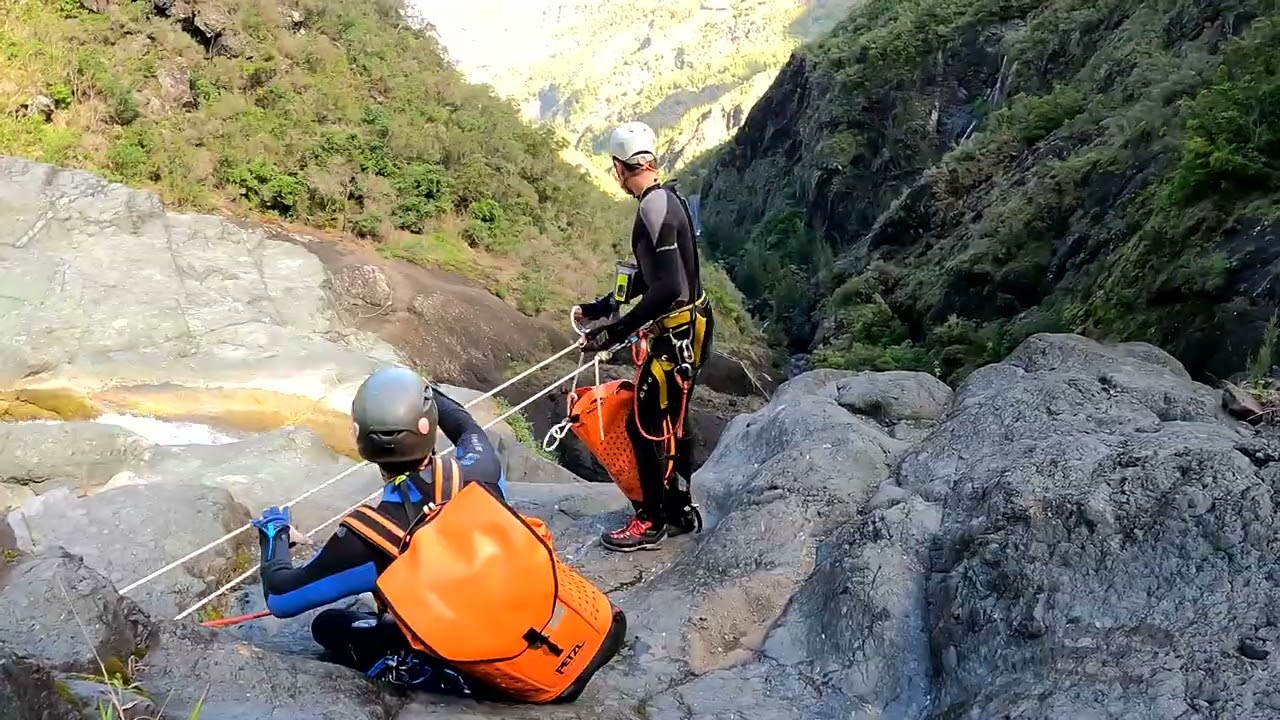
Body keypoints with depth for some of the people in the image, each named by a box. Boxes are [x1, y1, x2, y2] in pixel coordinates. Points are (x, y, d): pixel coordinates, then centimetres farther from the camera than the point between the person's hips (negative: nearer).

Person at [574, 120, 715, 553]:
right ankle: (680, 510, 30)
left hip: (675, 335, -10)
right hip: (683, 330, 10)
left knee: (647, 426, 0)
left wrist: (616, 333, -25)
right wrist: (600, 308, 20)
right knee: (670, 423, 18)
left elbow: (669, 288, -28)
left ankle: (651, 522, 12)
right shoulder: (666, 201, 10)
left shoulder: (655, 208, -21)